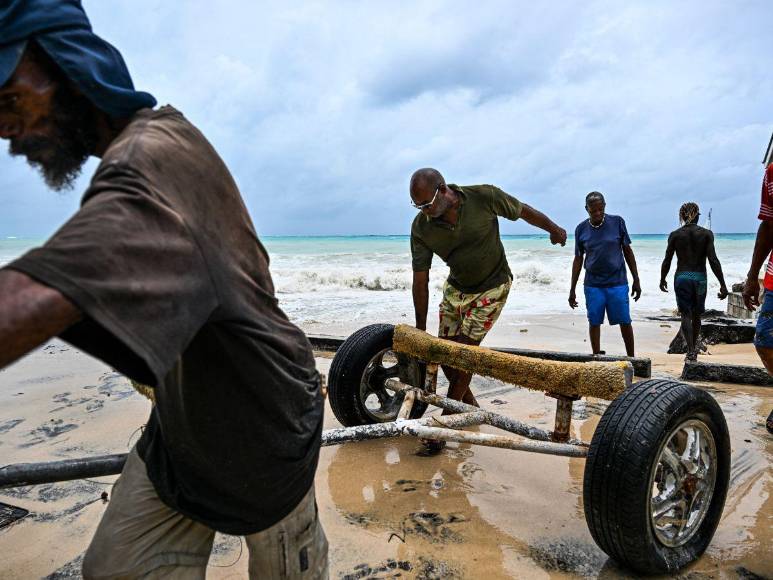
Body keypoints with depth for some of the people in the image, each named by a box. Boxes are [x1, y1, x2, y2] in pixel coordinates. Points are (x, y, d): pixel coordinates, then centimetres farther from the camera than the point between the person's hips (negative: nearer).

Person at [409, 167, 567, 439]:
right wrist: (420, 330, -9)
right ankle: (470, 406, 27)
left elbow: (525, 212, -5)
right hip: (456, 287, 4)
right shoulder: (421, 227, -17)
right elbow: (420, 279, -13)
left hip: (492, 287, -4)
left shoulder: (484, 197, -25)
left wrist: (555, 230, 12)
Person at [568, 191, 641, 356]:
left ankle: (631, 358, 17)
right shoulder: (581, 229, 1)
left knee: (625, 322, 2)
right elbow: (578, 260, 7)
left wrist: (636, 280, 4)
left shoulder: (617, 222, -1)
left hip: (617, 282, -1)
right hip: (593, 284, 1)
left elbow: (627, 251, 5)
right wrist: (572, 290, 7)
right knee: (594, 322, 4)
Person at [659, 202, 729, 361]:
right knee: (696, 315, 17)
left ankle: (691, 351, -10)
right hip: (700, 278, 1)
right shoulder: (706, 234, -3)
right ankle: (694, 347, 32)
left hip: (681, 277, -1)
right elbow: (713, 260, -9)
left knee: (686, 315, 1)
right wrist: (723, 285, -6)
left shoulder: (675, 235, -2)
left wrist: (662, 279, 15)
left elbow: (667, 261, 0)